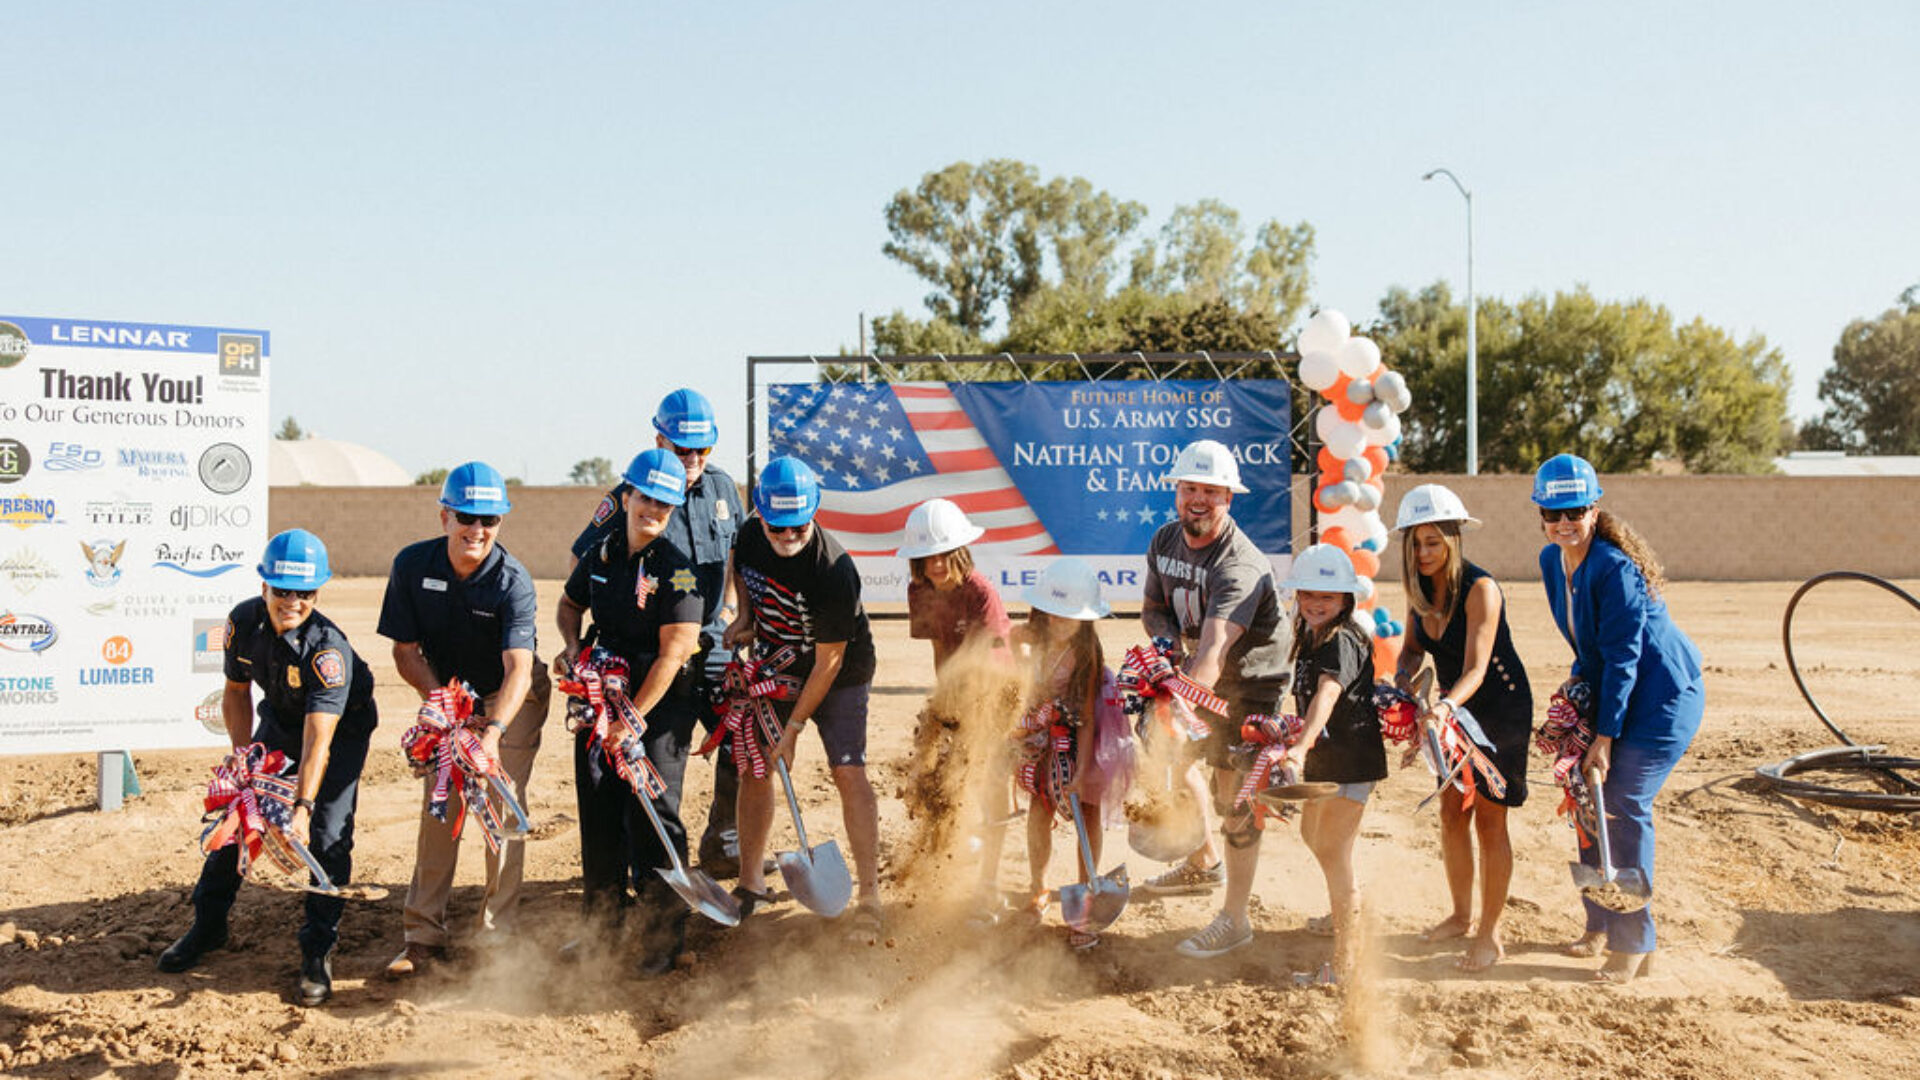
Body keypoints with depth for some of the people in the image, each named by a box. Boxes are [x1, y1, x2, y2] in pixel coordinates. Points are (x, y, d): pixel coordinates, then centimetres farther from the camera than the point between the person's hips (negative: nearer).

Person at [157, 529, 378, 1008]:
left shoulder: (329, 649, -36)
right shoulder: (243, 621, -19)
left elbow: (320, 739, -42)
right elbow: (236, 693, -1)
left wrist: (303, 808, -51)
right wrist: (244, 757, -11)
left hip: (342, 729, -5)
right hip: (279, 720, 6)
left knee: (328, 837, -16)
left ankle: (318, 952, -3)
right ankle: (207, 926, 26)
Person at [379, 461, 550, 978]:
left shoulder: (513, 581, -27)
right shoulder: (412, 565, -16)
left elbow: (519, 668, -38)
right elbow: (405, 649, -7)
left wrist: (493, 732, -53)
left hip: (512, 699, -3)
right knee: (437, 806, 1)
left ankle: (496, 935, 2)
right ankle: (424, 933, 8)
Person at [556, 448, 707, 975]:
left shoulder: (677, 570, -13)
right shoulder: (600, 557, 5)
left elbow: (673, 652, -18)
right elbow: (570, 604, 25)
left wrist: (634, 715, -20)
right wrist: (571, 646, 4)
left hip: (661, 704, -6)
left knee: (652, 815, -8)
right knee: (598, 812, 12)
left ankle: (663, 936, 4)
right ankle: (603, 920, 28)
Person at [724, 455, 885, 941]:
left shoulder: (834, 571, -31)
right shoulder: (751, 535, -13)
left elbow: (828, 661, -25)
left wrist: (793, 728, -20)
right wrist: (745, 616, -5)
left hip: (839, 677, -5)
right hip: (775, 667, 6)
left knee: (848, 771, -15)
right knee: (753, 765, 4)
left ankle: (869, 896, -8)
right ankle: (751, 883, 18)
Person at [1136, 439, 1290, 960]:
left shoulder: (1239, 565, -30)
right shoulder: (1165, 541, -5)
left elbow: (1214, 649, -43)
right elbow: (1152, 607, 8)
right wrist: (1171, 635, -15)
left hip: (1250, 684, -8)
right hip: (1196, 674, 8)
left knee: (1232, 795, -7)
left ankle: (1235, 919, 4)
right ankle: (1203, 864, 41)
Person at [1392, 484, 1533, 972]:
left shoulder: (1479, 589, -26)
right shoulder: (1420, 587, -6)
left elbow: (1476, 668, -33)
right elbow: (1412, 647, 1)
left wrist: (1447, 705, -50)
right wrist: (1404, 679, -20)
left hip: (1502, 708, -6)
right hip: (1456, 710, 6)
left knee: (1489, 820, -3)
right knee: (1452, 812, 10)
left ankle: (1489, 936, 6)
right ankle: (1461, 917, 26)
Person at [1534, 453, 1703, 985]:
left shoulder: (1615, 567, -24)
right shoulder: (1552, 561, 2)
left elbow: (1623, 656, -24)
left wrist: (1604, 737, -23)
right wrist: (1577, 684, 2)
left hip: (1661, 696, -8)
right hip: (1608, 689, 8)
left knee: (1623, 807, -12)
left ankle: (1634, 941, 0)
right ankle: (1600, 924, 21)